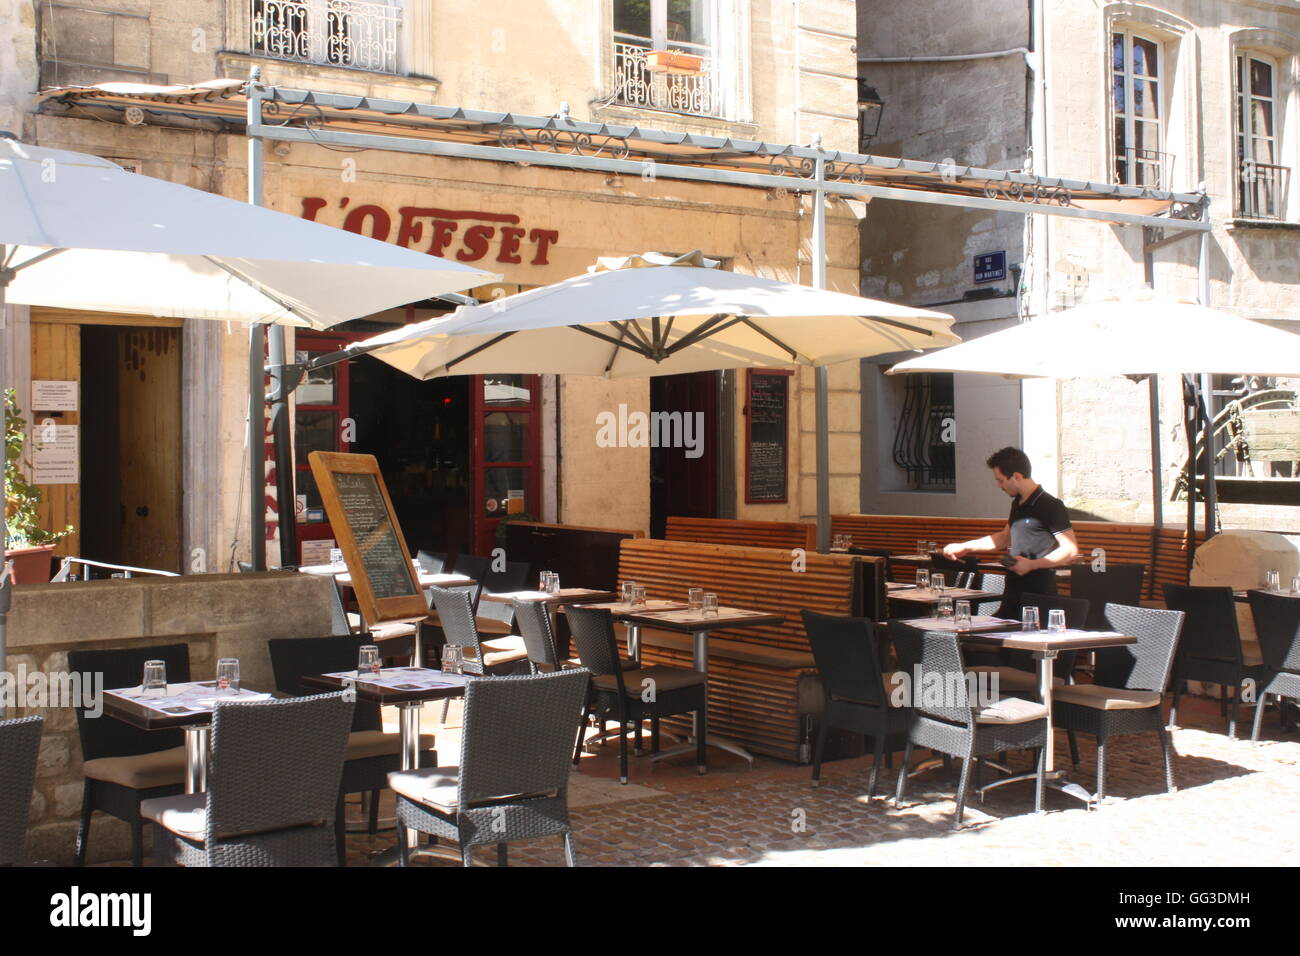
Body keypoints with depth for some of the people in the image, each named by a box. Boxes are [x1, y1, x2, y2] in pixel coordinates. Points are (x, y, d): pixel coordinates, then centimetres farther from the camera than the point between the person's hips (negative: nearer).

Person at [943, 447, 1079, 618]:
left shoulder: (1050, 506, -13)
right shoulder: (1018, 504, 14)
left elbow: (1071, 549, -16)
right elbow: (1005, 538, 29)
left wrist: (1031, 564, -19)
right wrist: (965, 547, 26)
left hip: (1039, 594, -9)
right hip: (1013, 593, 9)